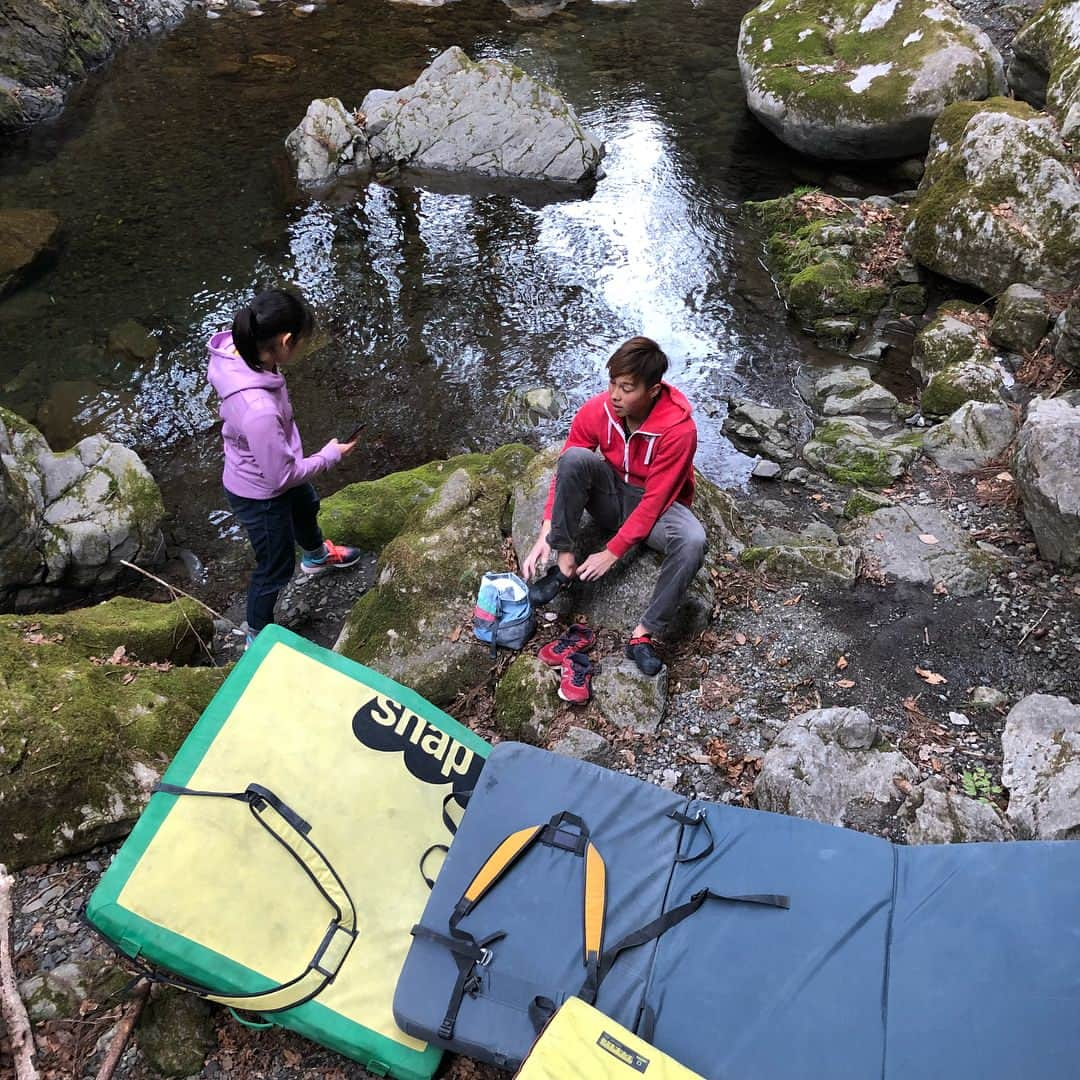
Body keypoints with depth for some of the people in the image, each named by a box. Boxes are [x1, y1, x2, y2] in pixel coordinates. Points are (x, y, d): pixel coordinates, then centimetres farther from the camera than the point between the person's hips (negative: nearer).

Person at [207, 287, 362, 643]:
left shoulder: (237, 351, -21)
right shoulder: (260, 410, -46)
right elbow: (282, 476, -31)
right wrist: (329, 456, -16)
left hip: (271, 468, 8)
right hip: (259, 495, -8)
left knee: (306, 507, 37)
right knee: (276, 567, 18)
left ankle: (317, 556, 71)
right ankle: (258, 637, 46)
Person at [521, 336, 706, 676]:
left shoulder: (678, 429, -28)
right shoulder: (597, 410, -17)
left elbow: (654, 501, -24)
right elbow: (565, 471, -11)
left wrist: (611, 553, -24)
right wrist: (545, 535, -20)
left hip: (655, 505, -2)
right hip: (612, 496, 3)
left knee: (692, 541, -36)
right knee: (575, 457, -29)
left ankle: (643, 634, -25)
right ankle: (565, 565, -19)